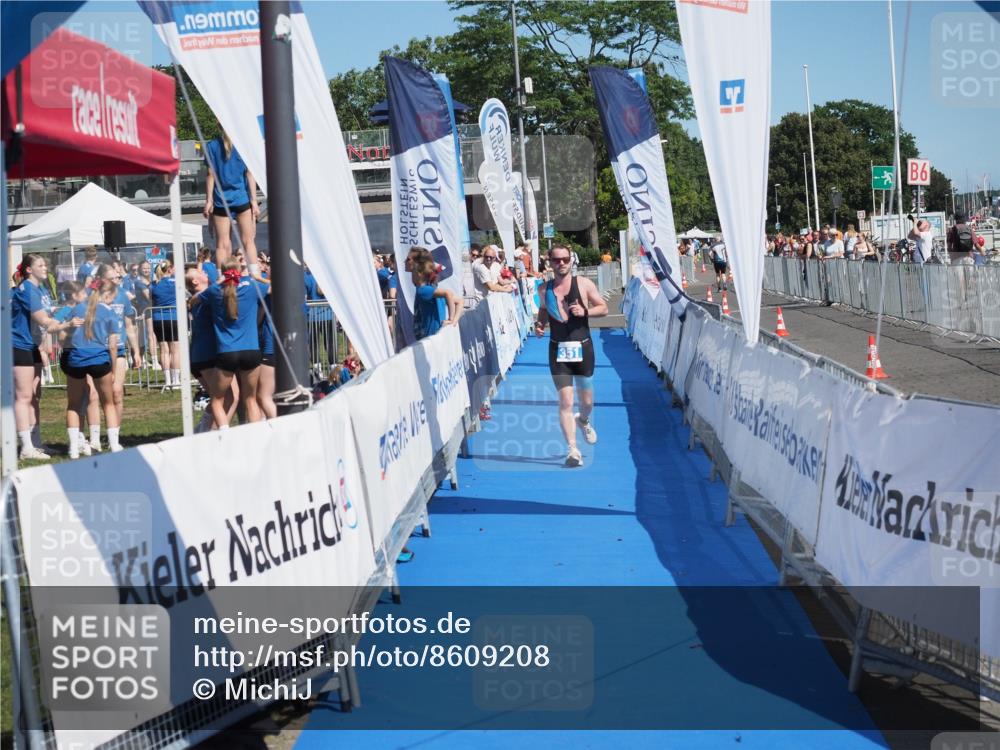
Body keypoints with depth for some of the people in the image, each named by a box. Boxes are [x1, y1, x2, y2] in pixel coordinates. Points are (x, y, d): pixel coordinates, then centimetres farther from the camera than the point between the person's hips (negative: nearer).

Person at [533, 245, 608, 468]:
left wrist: (585, 311, -17)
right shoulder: (545, 289, 3)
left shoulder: (584, 284, -3)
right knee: (565, 401, -9)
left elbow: (604, 308, 1)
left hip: (582, 347, 0)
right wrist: (539, 325, -3)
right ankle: (572, 449, -9)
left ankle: (583, 420, 48)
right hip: (558, 349, 0)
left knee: (586, 400, 12)